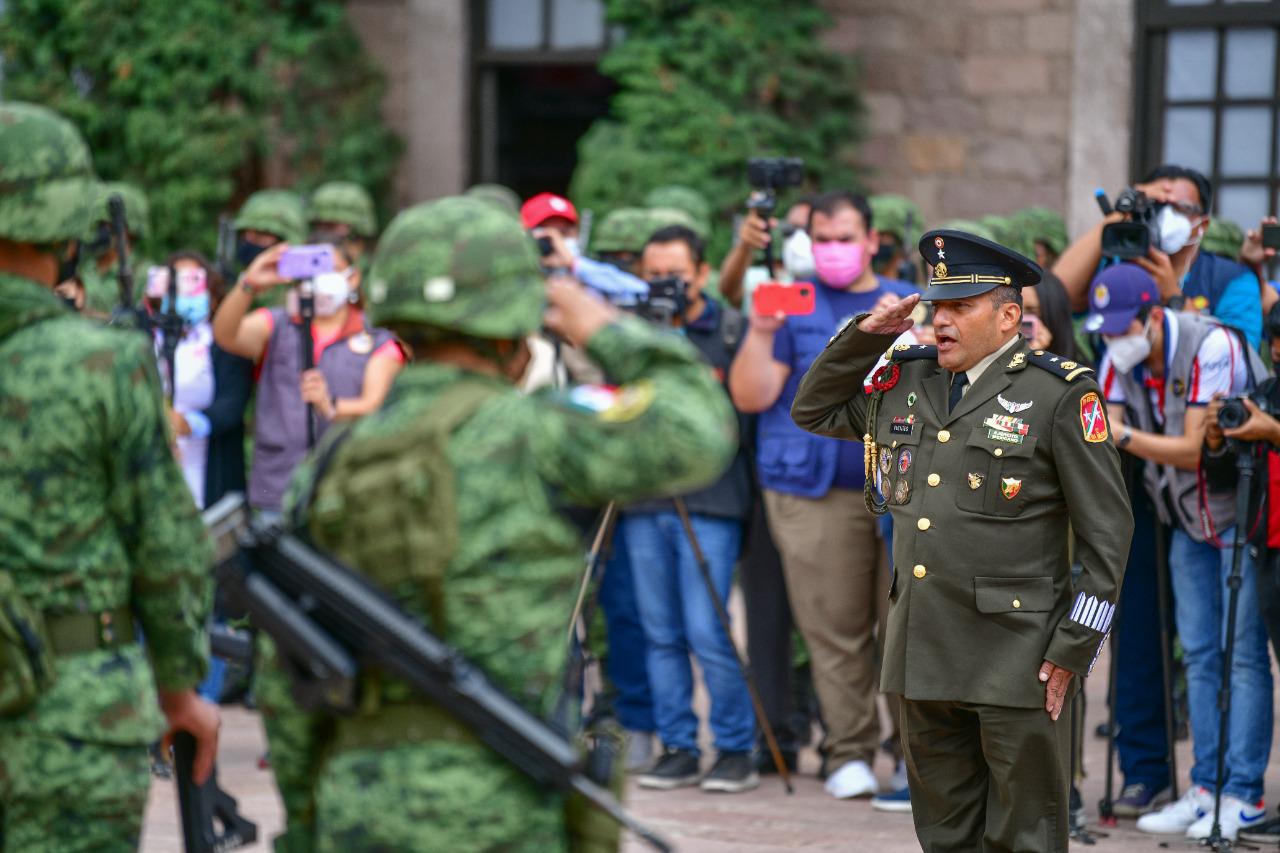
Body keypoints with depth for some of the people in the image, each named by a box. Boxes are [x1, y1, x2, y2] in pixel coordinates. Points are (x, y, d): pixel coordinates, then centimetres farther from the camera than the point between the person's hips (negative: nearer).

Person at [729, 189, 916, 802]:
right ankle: (849, 753, 5)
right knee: (834, 630, -2)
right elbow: (750, 397, 0)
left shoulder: (911, 304, 16)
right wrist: (761, 333, -15)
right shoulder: (792, 305, 9)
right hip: (817, 493, -1)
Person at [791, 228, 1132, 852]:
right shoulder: (907, 382, 11)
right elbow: (813, 411, 25)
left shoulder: (1059, 395, -6)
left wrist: (1073, 649, -11)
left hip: (1016, 658, -6)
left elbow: (1107, 532, -7)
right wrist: (864, 334, 9)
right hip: (924, 656, 6)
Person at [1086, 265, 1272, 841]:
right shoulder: (1120, 358, -3)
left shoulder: (1210, 348, -24)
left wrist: (1123, 436, -36)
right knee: (1198, 654, 7)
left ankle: (1244, 794, -6)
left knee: (1243, 653, -8)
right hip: (1188, 518, 7)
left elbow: (1193, 450, -26)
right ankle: (1207, 789, 11)